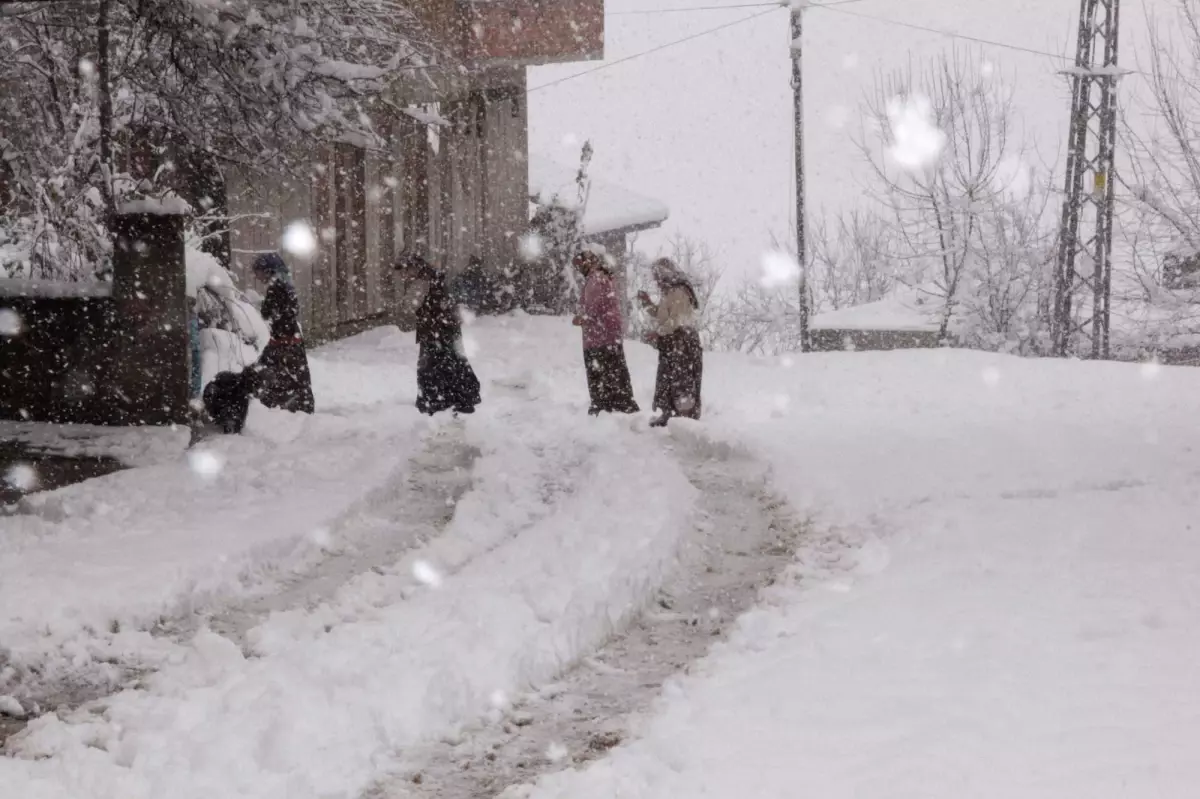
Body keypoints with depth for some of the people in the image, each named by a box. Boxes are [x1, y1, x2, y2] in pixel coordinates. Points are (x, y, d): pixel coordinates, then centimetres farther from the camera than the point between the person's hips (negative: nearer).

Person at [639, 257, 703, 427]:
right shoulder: (669, 292, 16)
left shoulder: (679, 292, -15)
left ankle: (687, 417, -10)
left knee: (681, 382, -10)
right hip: (671, 346, 10)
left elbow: (675, 321, -22)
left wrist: (658, 332, -14)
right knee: (666, 382, 14)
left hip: (681, 344, -10)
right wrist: (647, 303, 13)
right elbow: (660, 316, 26)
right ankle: (667, 415, 21)